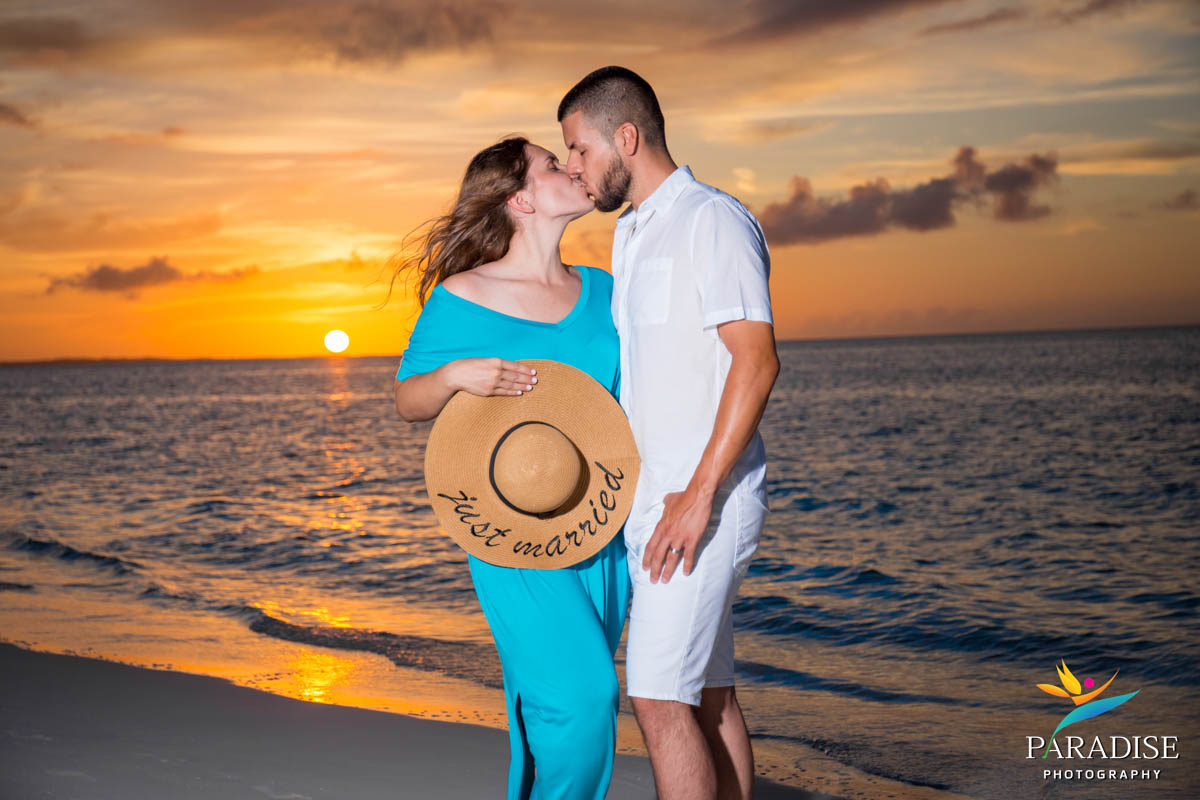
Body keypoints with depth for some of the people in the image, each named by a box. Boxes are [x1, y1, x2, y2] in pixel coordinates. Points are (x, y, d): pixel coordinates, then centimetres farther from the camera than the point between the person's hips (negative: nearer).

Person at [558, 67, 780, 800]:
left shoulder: (713, 221, -8)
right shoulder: (630, 236, 19)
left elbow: (757, 361, -18)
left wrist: (700, 492, -23)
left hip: (704, 498, -9)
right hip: (650, 500, 9)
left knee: (660, 697, -12)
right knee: (707, 695, 11)